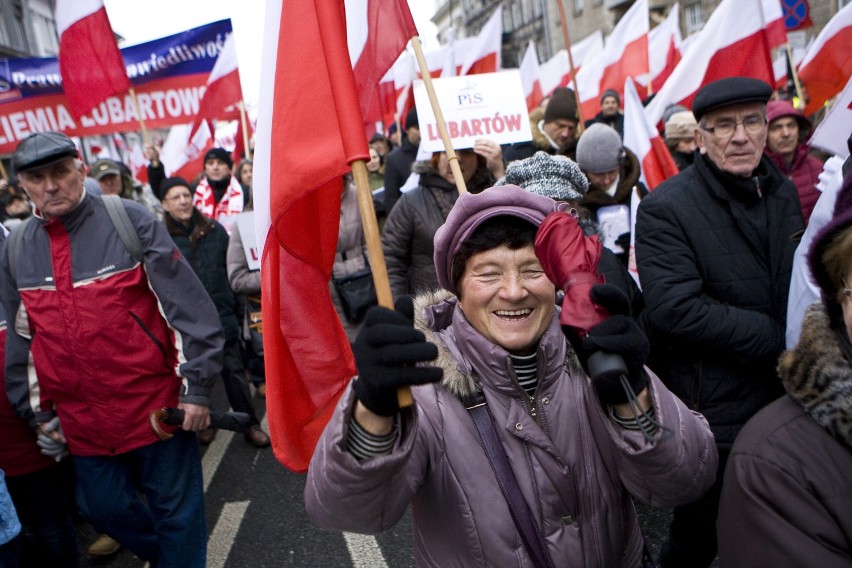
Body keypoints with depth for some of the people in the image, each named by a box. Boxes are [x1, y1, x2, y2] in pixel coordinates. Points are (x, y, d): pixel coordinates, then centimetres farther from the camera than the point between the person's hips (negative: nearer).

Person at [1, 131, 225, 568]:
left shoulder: (130, 221, -10)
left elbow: (189, 306, -12)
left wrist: (197, 386, -14)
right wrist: (38, 413, 12)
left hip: (156, 404, -5)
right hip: (81, 420, 5)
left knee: (176, 510, 7)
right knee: (103, 507, 19)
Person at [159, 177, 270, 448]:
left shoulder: (215, 230, 5)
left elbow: (230, 271, 8)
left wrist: (235, 309, 7)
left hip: (221, 315, 1)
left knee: (234, 370, 5)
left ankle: (251, 425, 16)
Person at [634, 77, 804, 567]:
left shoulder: (783, 194, 8)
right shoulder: (666, 208, -16)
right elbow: (673, 309, -26)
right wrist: (777, 337, -18)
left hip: (780, 402, 7)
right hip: (712, 413, -7)